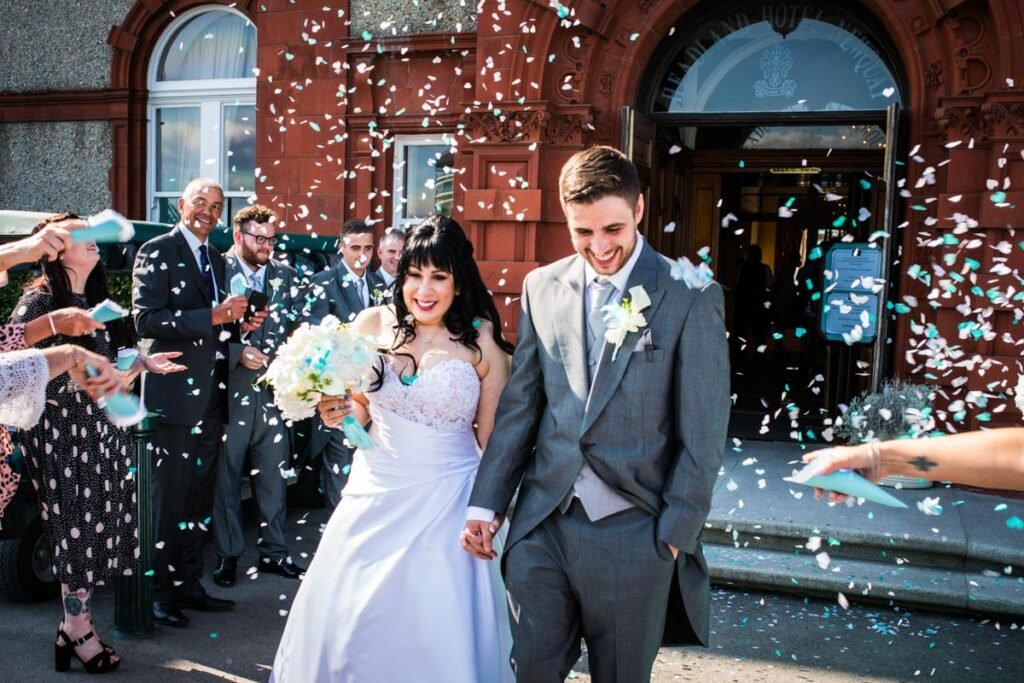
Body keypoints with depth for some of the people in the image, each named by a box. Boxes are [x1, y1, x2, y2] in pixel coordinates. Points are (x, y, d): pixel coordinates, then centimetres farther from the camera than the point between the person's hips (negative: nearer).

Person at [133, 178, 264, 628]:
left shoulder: (216, 259, 17)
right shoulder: (157, 252, -6)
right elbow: (146, 320, -18)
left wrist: (240, 324, 4)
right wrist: (213, 316, -22)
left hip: (213, 392, 8)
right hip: (176, 391, -8)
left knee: (199, 498, 14)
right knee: (169, 499, -2)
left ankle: (189, 583, 24)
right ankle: (161, 591, 9)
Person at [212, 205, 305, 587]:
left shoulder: (284, 275, 9)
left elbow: (294, 328, 12)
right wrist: (237, 352, -17)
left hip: (273, 390, 4)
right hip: (229, 390, -4)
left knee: (273, 476, 11)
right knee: (226, 476, 7)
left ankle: (273, 550, 23)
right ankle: (228, 554, 19)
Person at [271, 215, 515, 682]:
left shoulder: (482, 342, -9)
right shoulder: (373, 324, -2)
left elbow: (492, 439, -2)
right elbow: (359, 407, 11)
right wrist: (336, 413, -10)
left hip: (446, 505, -3)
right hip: (376, 496, 3)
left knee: (437, 632, 3)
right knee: (346, 622, 13)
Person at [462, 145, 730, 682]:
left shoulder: (691, 297, -7)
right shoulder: (541, 287, 5)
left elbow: (703, 432, -6)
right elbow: (519, 404, 8)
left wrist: (674, 534, -7)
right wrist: (485, 503, 5)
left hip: (632, 533, -3)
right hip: (540, 522, 3)